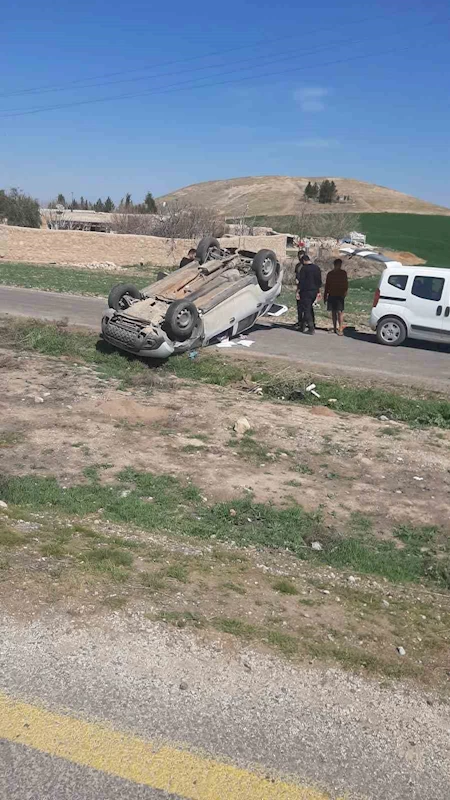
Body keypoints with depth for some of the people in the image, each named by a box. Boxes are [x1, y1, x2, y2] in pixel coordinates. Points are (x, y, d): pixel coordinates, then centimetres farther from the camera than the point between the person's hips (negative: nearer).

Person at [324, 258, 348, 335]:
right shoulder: (330, 274, 6)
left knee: (340, 312, -4)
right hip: (331, 295, 2)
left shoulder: (343, 273, 4)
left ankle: (340, 329, -4)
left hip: (340, 295, -2)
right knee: (333, 312, 4)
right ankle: (335, 328, 8)